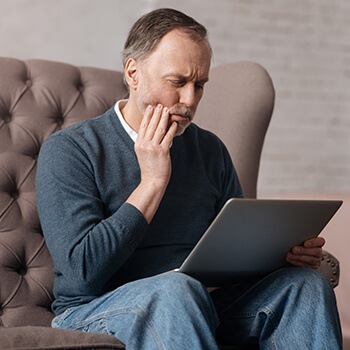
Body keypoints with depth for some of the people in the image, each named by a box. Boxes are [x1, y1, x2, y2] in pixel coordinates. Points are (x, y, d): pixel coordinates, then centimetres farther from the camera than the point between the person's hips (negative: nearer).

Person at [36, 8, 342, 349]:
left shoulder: (210, 150, 12)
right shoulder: (67, 151, -5)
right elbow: (82, 273, -16)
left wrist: (288, 251, -7)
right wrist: (153, 181, -14)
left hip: (197, 308, 5)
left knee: (306, 283, -18)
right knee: (177, 288, -37)